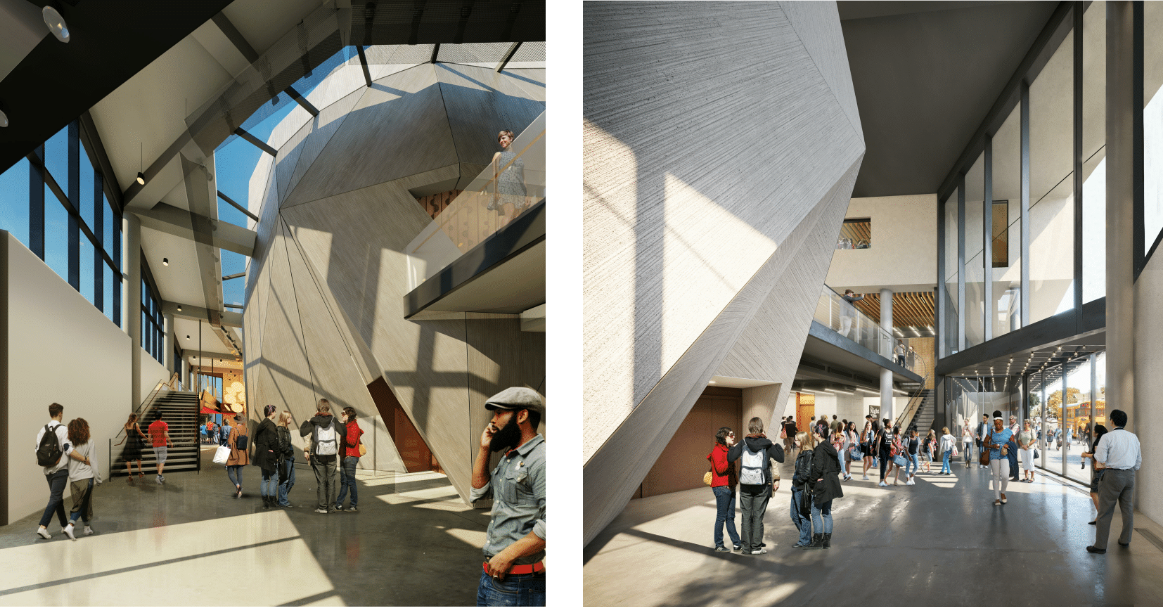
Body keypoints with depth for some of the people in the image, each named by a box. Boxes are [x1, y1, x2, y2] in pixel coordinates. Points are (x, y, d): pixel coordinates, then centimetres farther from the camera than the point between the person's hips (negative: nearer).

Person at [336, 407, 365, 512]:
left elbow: (353, 441, -19)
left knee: (351, 481, -6)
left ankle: (353, 505, -1)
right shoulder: (346, 426, 18)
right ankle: (339, 504, 13)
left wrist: (343, 434, -19)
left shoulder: (354, 426, -9)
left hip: (351, 457, -9)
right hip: (344, 456, 9)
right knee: (343, 481, 10)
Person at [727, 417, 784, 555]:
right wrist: (777, 446, 14)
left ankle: (746, 547, 9)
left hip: (745, 486, 1)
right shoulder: (767, 444, -3)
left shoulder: (743, 443, -1)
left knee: (746, 516, 7)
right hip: (762, 486, -1)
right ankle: (756, 547, 7)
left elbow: (730, 458, -7)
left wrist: (733, 448, 13)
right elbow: (780, 459, -3)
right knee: (758, 516, 5)